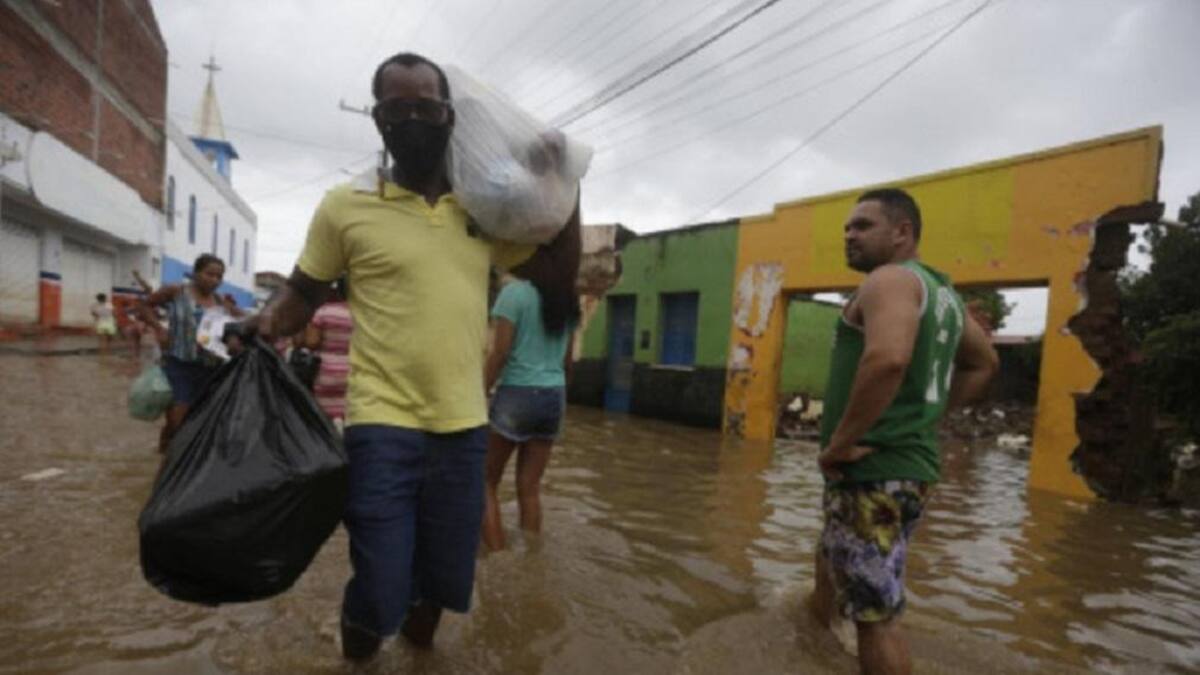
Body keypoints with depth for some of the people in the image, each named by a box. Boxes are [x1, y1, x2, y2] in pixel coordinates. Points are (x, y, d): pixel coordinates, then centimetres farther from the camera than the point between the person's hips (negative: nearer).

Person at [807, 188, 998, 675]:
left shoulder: (890, 279, -13)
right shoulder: (941, 290, 17)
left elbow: (887, 359, -33)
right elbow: (983, 365, 29)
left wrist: (841, 441, -24)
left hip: (871, 471, -10)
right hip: (911, 465, 10)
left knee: (875, 616, 1)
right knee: (833, 569, 28)